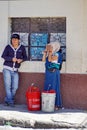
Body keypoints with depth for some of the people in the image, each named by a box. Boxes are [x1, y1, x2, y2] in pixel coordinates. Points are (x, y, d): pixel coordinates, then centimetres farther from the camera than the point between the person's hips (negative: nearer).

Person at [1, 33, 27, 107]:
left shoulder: (22, 47, 2)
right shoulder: (8, 47, -3)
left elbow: (25, 57, 8)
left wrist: (21, 60, -14)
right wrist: (12, 59, -21)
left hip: (15, 70, 2)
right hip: (7, 69, -2)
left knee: (15, 87, 0)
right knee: (8, 86, -5)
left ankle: (7, 100, 16)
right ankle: (10, 101, 1)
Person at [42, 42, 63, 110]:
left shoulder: (57, 54, -9)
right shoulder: (49, 54, 12)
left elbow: (50, 60, -20)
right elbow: (43, 59, 2)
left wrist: (50, 52, -14)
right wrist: (45, 52, 2)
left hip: (54, 72, -7)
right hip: (48, 72, 7)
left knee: (54, 87, -4)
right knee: (47, 87, 10)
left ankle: (56, 104, 4)